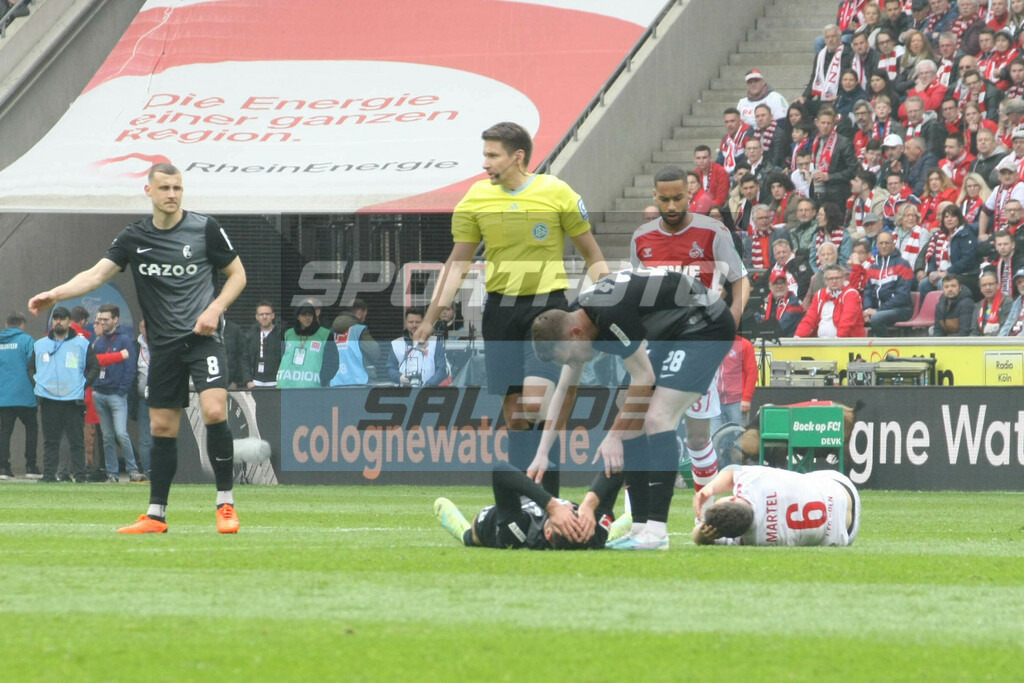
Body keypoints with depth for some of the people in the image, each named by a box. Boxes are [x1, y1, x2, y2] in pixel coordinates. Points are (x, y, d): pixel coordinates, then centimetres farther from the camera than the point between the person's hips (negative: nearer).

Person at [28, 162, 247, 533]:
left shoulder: (205, 228, -3)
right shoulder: (134, 238, 3)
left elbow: (237, 274, 6)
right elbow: (97, 273, -7)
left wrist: (215, 309, -11)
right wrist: (55, 293, -23)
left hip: (202, 336, -3)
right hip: (164, 345, 3)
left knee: (214, 411, -20)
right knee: (162, 428, 6)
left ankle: (225, 505, -11)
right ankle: (156, 515, 15)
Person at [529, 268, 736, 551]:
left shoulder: (612, 316, -31)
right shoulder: (573, 321, -1)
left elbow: (643, 378, -24)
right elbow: (564, 390, 10)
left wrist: (614, 436, -18)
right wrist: (542, 452, 7)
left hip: (707, 326, -10)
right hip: (671, 334, 10)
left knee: (657, 418, -21)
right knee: (633, 425, 4)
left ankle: (656, 532, -23)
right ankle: (641, 528, 5)